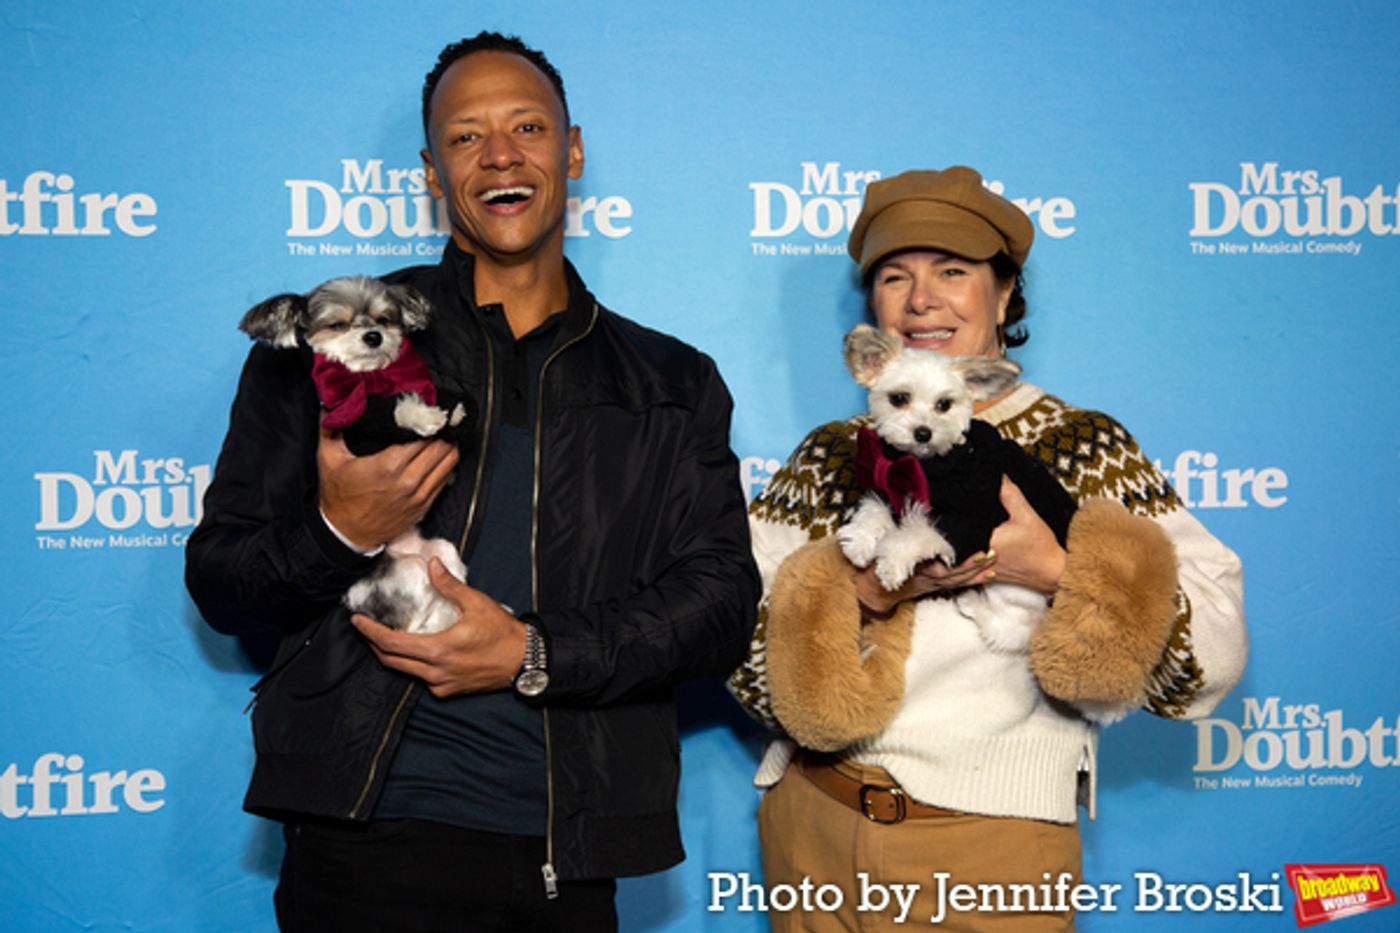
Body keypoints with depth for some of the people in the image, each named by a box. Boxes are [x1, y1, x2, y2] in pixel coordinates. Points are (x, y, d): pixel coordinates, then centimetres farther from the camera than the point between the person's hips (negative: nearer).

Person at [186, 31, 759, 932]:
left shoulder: (672, 384, 9)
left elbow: (723, 604, 0)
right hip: (374, 835, -1)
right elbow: (218, 582, 3)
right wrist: (339, 532, -18)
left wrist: (534, 655, -14)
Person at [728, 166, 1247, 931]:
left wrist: (1059, 570, -24)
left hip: (992, 845, -3)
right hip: (814, 834, 3)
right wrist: (854, 592, -19)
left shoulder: (1085, 447, -3)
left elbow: (1214, 651, -11)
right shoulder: (828, 457, 5)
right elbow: (731, 637, -3)